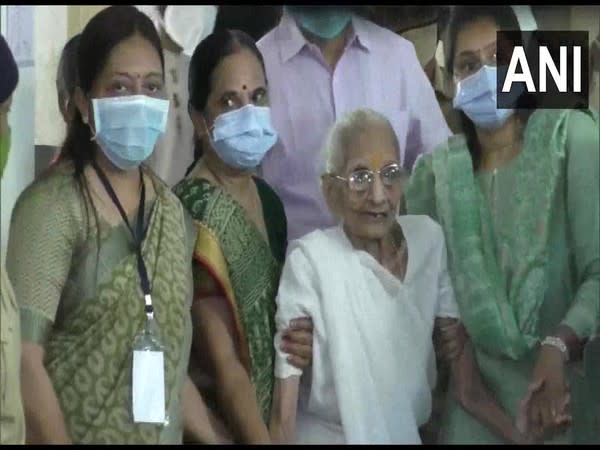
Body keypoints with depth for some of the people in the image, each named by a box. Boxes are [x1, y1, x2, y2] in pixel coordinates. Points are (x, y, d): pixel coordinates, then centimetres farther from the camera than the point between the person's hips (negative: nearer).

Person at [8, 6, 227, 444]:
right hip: (75, 434, -6)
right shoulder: (53, 206, -14)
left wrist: (217, 437, 5)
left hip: (164, 436, 6)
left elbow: (166, 359, 11)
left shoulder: (172, 210, 5)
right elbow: (25, 360, -18)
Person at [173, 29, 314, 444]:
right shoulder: (193, 214, -20)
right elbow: (223, 366, -22)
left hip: (273, 412, 7)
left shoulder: (268, 200, 3)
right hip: (217, 423, -7)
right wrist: (262, 439, -24)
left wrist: (302, 341, -4)